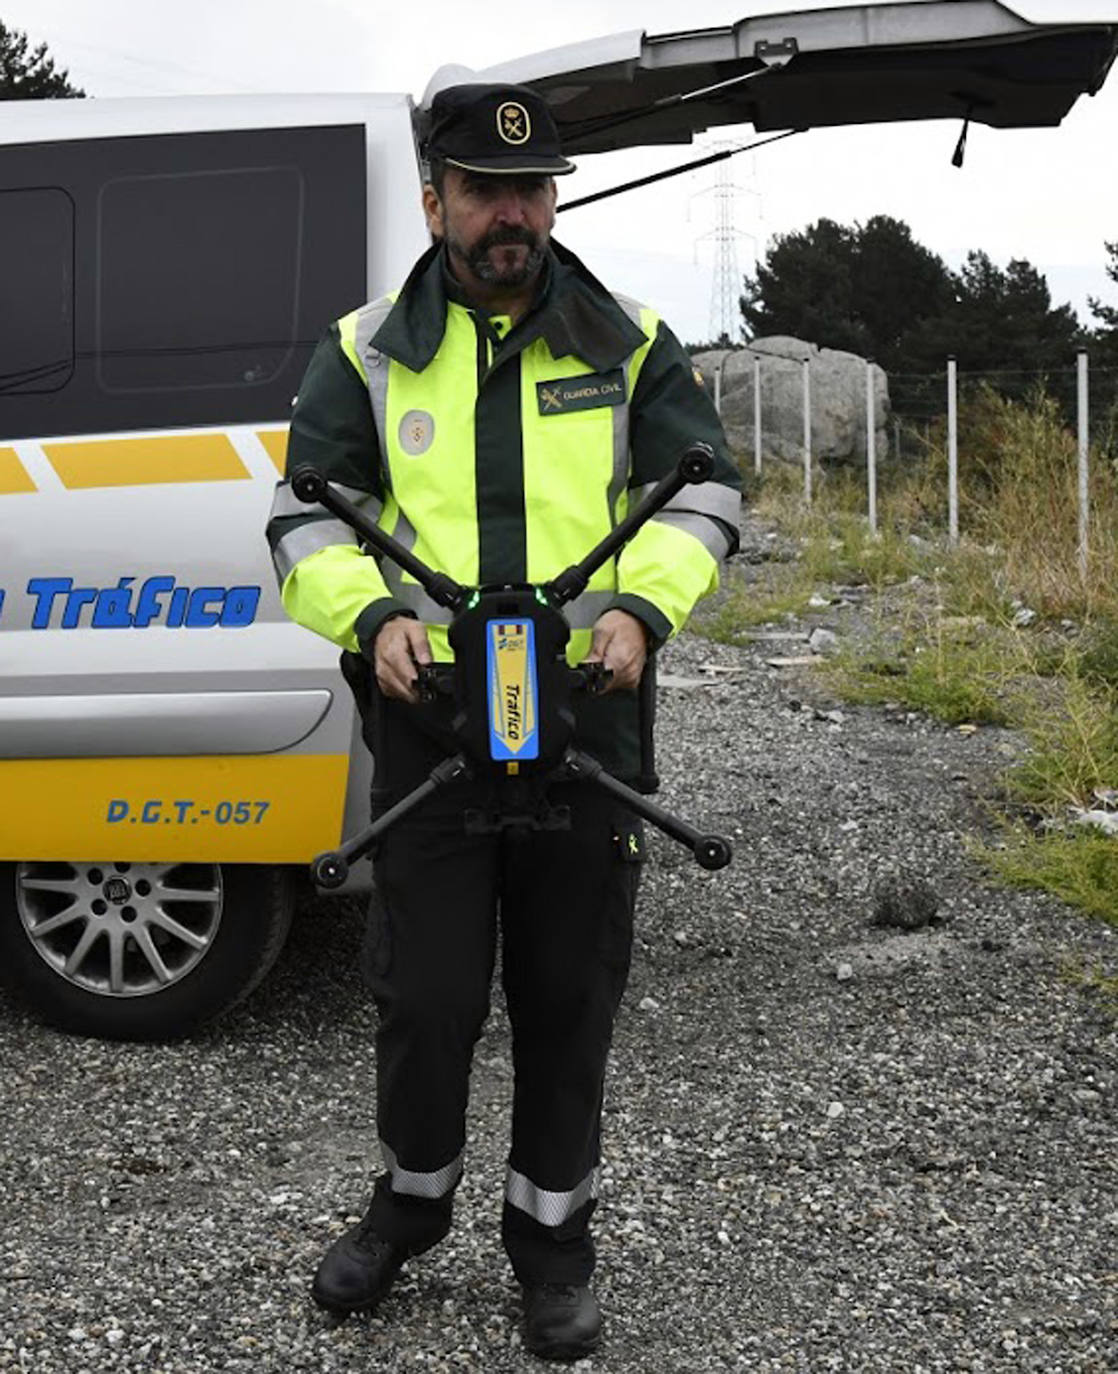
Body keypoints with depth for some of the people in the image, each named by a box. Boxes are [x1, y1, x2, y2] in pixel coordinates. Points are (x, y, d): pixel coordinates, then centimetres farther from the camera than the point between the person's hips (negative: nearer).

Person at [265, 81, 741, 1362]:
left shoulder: (629, 345, 7)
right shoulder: (367, 351, 6)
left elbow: (705, 490, 5)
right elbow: (306, 517, 5)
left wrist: (640, 602, -14)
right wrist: (374, 612, -15)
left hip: (586, 715, 1)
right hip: (428, 715, 0)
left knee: (568, 995, 9)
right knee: (426, 994, 5)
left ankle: (552, 1233, 28)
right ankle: (411, 1198, 32)